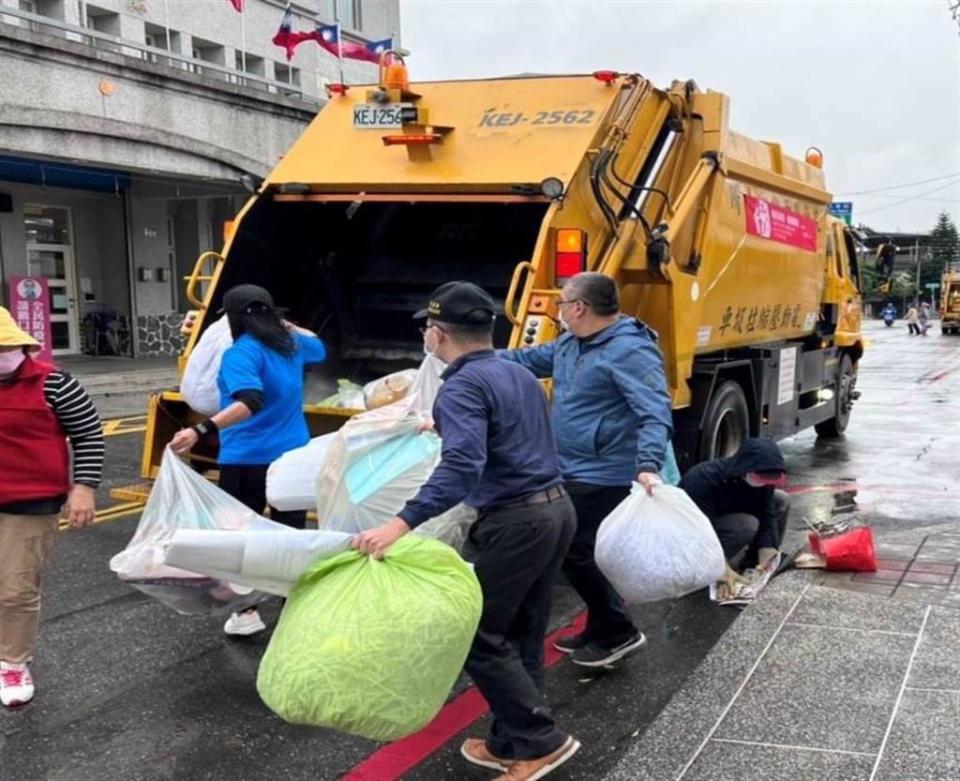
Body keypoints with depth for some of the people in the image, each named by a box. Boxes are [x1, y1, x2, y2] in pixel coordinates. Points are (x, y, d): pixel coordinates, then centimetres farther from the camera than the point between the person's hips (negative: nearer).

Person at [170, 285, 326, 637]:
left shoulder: (240, 354, -16)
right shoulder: (293, 344, 6)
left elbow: (250, 403, -31)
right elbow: (319, 347, 30)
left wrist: (201, 431, -40)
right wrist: (289, 326, 37)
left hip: (247, 460, -6)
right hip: (293, 456, 6)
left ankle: (247, 613, 15)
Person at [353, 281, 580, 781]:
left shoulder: (463, 386, -14)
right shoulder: (519, 374, 14)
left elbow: (462, 467, -30)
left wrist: (401, 524, -39)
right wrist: (447, 429, 49)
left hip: (514, 523, -9)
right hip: (557, 509, 10)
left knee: (478, 636, 1)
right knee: (520, 636, 16)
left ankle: (540, 741, 5)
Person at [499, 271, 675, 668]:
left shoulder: (630, 351, -22)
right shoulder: (570, 343, 9)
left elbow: (654, 414, -30)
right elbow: (528, 359, 24)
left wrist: (649, 465, -43)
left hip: (603, 478, -10)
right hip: (574, 473, 10)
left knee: (578, 553, -4)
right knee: (578, 552, 17)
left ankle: (617, 631, 13)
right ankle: (602, 630, 32)